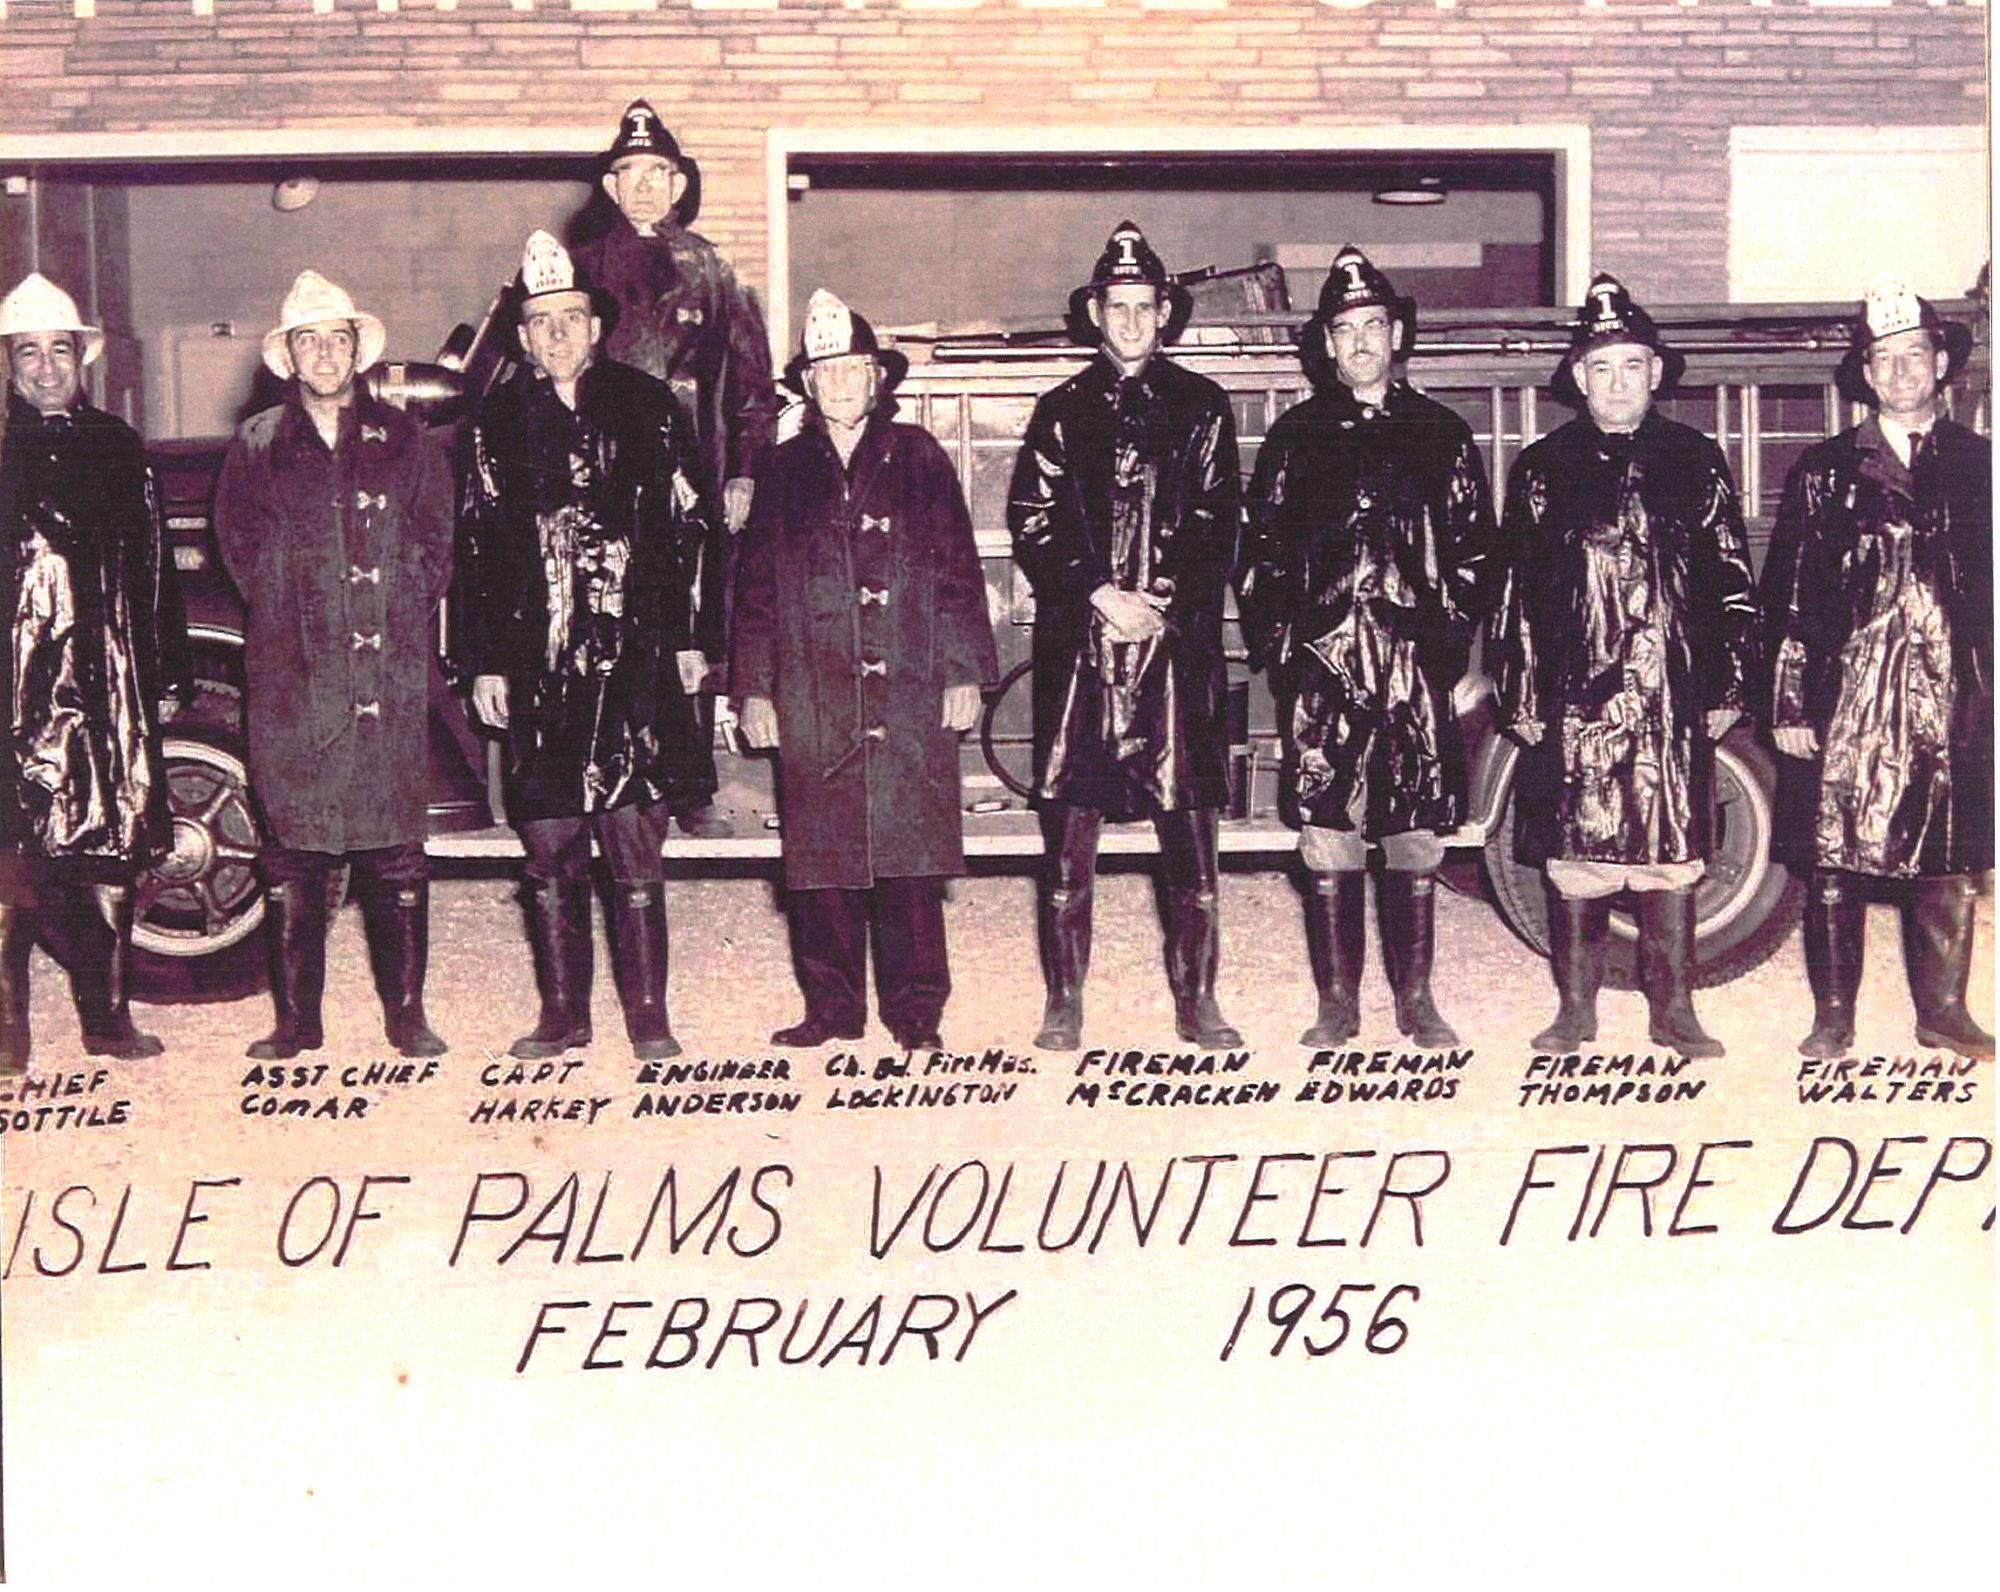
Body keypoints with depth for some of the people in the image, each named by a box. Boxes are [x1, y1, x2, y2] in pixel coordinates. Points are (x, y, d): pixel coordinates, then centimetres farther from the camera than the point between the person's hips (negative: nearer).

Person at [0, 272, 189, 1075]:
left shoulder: (118, 448, 14)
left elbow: (152, 565, 16)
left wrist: (165, 674, 13)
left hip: (108, 678, 4)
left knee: (112, 847, 7)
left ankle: (108, 1018, 17)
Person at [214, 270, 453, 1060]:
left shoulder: (405, 441, 11)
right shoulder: (256, 445, 11)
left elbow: (435, 544, 10)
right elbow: (238, 545, 11)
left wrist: (395, 612, 0)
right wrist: (287, 612, 2)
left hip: (390, 673, 0)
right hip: (291, 676, 0)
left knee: (395, 851, 0)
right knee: (292, 853, 1)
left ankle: (406, 1013, 8)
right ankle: (296, 1019, 8)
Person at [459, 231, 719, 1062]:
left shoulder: (646, 407, 5)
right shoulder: (498, 423, 9)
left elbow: (690, 526, 5)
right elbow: (476, 548, 10)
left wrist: (692, 637, 1)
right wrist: (484, 664, 5)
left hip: (636, 659, -2)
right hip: (538, 666, 2)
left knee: (635, 848, -2)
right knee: (548, 851, 5)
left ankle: (648, 1018, 7)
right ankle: (563, 1012, 17)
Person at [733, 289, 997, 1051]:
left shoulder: (916, 457, 9)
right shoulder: (787, 470, 13)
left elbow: (957, 567, 6)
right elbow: (756, 585, 13)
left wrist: (963, 671, -1)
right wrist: (754, 689, 6)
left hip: (909, 690, -2)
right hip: (813, 696, 2)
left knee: (910, 852, -4)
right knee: (820, 859, 2)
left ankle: (916, 1013, 3)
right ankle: (832, 1008, 12)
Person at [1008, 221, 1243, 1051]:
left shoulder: (1201, 407, 10)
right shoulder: (1061, 412, 11)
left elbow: (1217, 527, 4)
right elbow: (1032, 528, 4)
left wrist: (1160, 601, -9)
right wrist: (1099, 594, -9)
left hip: (1179, 643, 0)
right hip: (1076, 642, 0)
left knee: (1190, 828, 0)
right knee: (1068, 828, 0)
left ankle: (1195, 1000, 10)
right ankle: (1064, 1003, 8)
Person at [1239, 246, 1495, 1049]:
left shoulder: (1443, 435, 11)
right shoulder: (1296, 435, 11)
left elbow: (1473, 551, 9)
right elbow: (1260, 548, 10)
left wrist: (1450, 637, -1)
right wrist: (1278, 644, 0)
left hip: (1416, 662, 0)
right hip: (1321, 664, 0)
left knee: (1415, 838, 3)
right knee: (1328, 838, 0)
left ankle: (1415, 998, 13)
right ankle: (1337, 1003, 9)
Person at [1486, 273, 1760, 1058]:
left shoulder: (1695, 462, 8)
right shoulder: (1542, 468, 6)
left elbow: (1731, 583, 8)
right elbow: (1517, 591, 5)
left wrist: (1728, 686, 2)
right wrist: (1521, 695, 1)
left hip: (1672, 698, 0)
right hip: (1575, 699, 0)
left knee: (1672, 853, 3)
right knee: (1576, 854, 3)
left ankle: (1673, 1008, 13)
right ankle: (1577, 1008, 13)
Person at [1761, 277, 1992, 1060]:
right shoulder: (1825, 470, 7)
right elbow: (1789, 594, 4)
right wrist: (1789, 702, -3)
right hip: (1847, 693, -1)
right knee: (1835, 859, 1)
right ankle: (1833, 1017, 11)